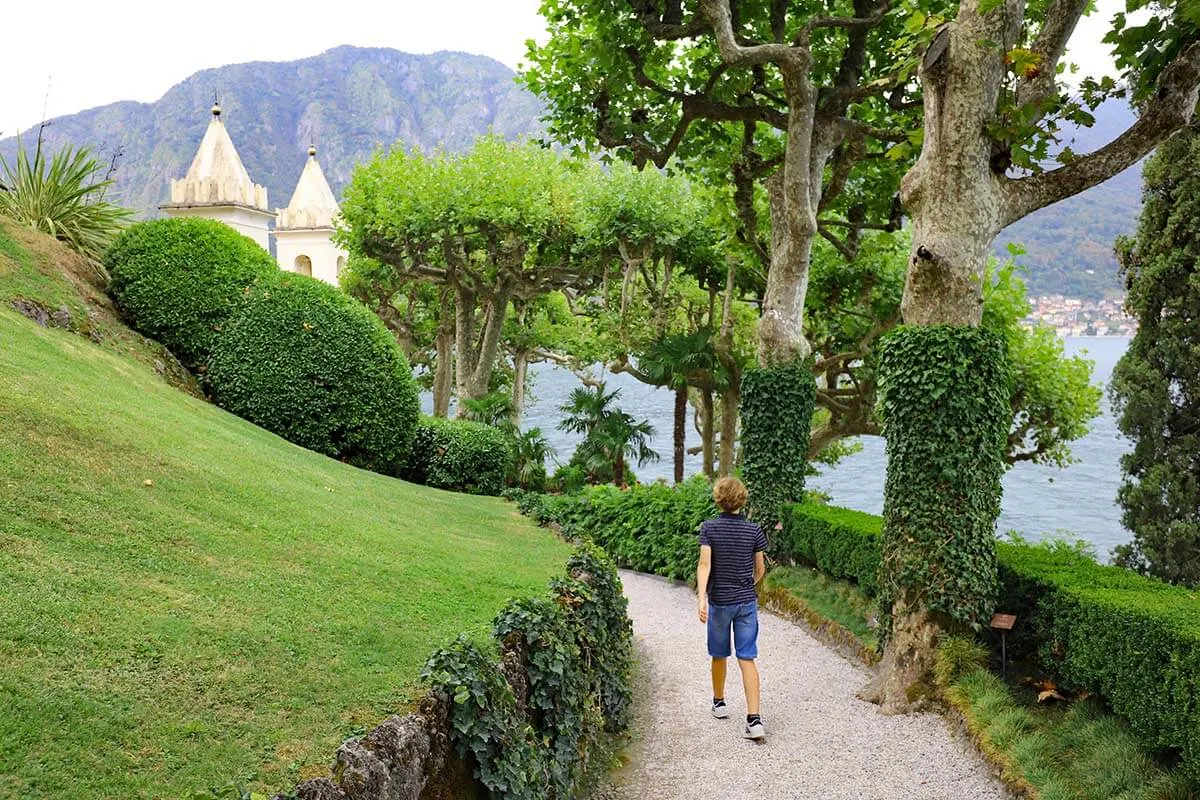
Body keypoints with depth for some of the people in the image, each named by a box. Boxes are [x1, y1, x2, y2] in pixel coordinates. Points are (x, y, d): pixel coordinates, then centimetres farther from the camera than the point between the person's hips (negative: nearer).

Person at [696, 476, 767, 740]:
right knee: (747, 659, -2)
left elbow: (705, 564, -18)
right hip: (747, 601, 1)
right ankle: (754, 719, -12)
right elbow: (760, 569, 6)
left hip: (719, 600, -1)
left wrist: (701, 598, -23)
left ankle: (719, 703, 38)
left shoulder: (709, 528, -7)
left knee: (719, 655, 18)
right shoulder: (753, 530, -3)